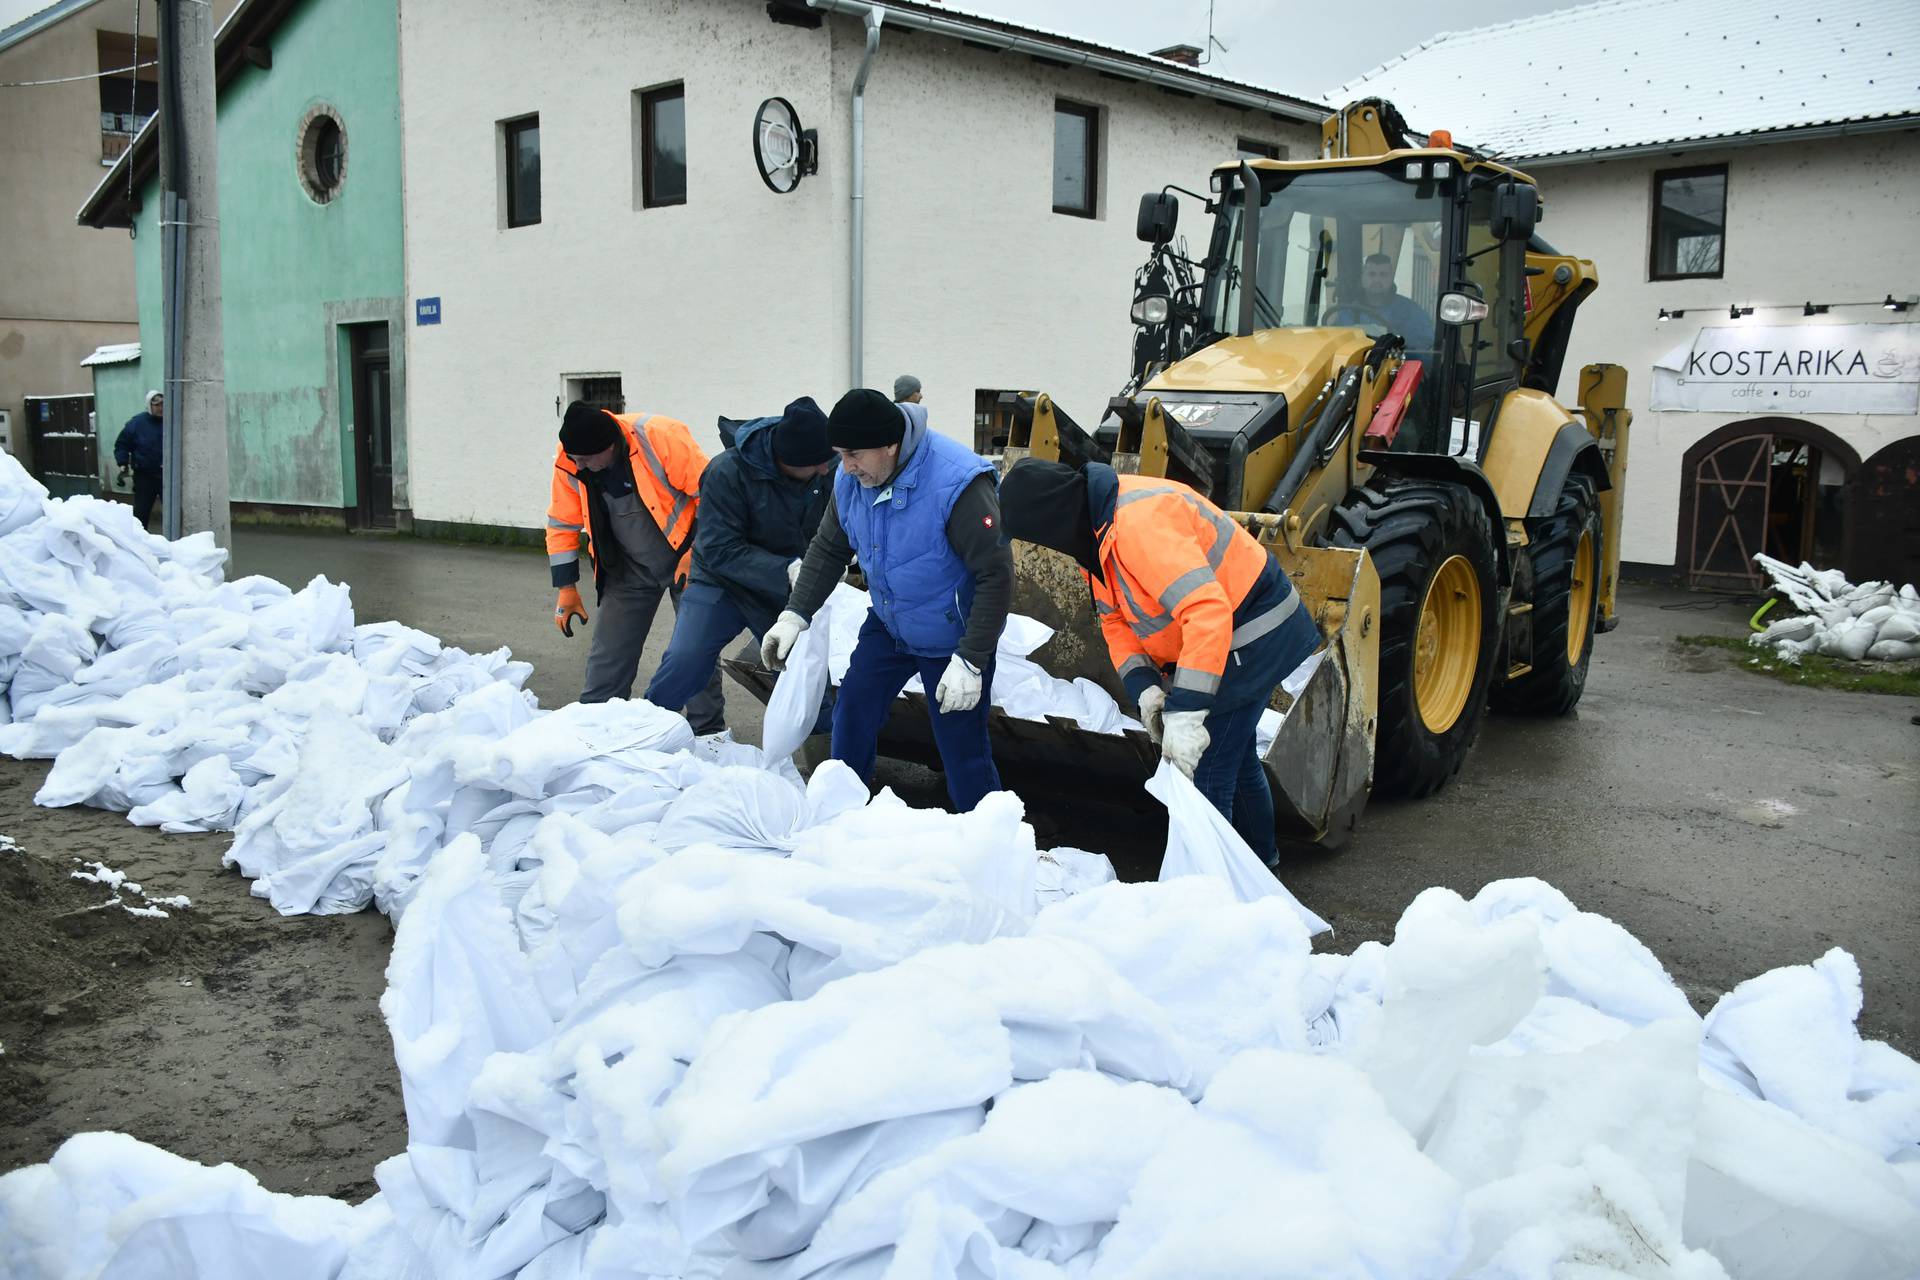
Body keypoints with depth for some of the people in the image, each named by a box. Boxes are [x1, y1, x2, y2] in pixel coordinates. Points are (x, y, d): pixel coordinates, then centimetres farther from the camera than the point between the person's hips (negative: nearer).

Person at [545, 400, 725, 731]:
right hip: (630, 567, 4)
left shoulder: (661, 436, -28)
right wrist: (566, 588, 0)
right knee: (608, 655, 4)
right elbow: (562, 524, 0)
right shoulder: (567, 461, -12)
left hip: (686, 556, -4)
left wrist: (695, 554, -22)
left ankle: (707, 733, 11)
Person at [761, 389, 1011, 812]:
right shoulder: (851, 480, -11)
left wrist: (970, 661, -30)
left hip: (952, 640, -6)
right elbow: (828, 550, 5)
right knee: (852, 713, 10)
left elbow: (996, 574, -29)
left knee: (963, 751, -6)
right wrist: (794, 614, -6)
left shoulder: (957, 482, -33)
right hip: (888, 625, 6)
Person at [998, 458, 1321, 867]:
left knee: (1201, 771, -10)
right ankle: (1259, 860, 48)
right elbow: (1115, 621, 3)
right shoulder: (1094, 531, 0)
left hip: (1250, 635, -11)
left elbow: (1208, 612, -42)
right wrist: (1143, 687, -15)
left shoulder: (1140, 522, -33)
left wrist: (1185, 714, -43)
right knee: (1234, 757, 27)